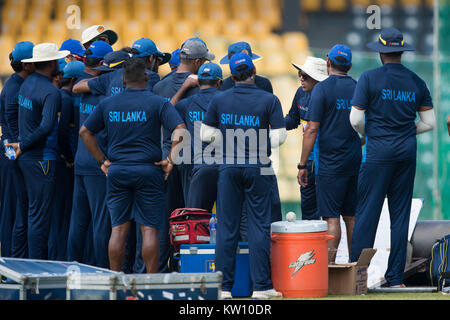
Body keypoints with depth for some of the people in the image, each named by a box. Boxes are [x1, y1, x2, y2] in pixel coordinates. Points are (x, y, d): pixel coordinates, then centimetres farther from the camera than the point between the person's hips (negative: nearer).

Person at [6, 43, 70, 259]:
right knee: (40, 215, -5)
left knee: (36, 211, 14)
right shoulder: (51, 92, -18)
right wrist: (23, 146, -18)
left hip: (26, 158, 9)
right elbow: (46, 126, -28)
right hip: (41, 159, -9)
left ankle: (39, 261, 19)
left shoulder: (27, 83, 10)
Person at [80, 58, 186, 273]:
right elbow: (180, 130, -14)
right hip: (148, 171, -3)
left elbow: (85, 131, 11)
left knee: (118, 229, 6)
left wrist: (102, 160, 12)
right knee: (149, 229, 0)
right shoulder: (158, 103, -4)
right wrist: (170, 160, -6)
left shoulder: (107, 104, 8)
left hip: (116, 171, 3)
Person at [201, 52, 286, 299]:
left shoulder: (219, 100, 1)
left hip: (228, 168, 2)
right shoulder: (269, 100, -6)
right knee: (259, 225, 2)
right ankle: (261, 286, 0)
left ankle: (224, 286, 3)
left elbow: (206, 134, 5)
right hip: (258, 168, -2)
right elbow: (279, 138, -9)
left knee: (227, 226, 4)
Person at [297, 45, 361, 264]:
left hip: (331, 163, -5)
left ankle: (329, 264, -10)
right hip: (355, 161, 5)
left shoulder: (322, 89, -9)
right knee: (351, 216, 11)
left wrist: (302, 165, -8)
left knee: (331, 217, -6)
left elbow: (312, 129, -12)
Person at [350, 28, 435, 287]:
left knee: (367, 212, -2)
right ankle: (396, 277, 7)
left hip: (379, 152, -4)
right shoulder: (416, 82, 6)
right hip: (407, 153, 4)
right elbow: (429, 122, 8)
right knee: (401, 214, 6)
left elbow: (356, 119, -8)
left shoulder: (370, 78, -6)